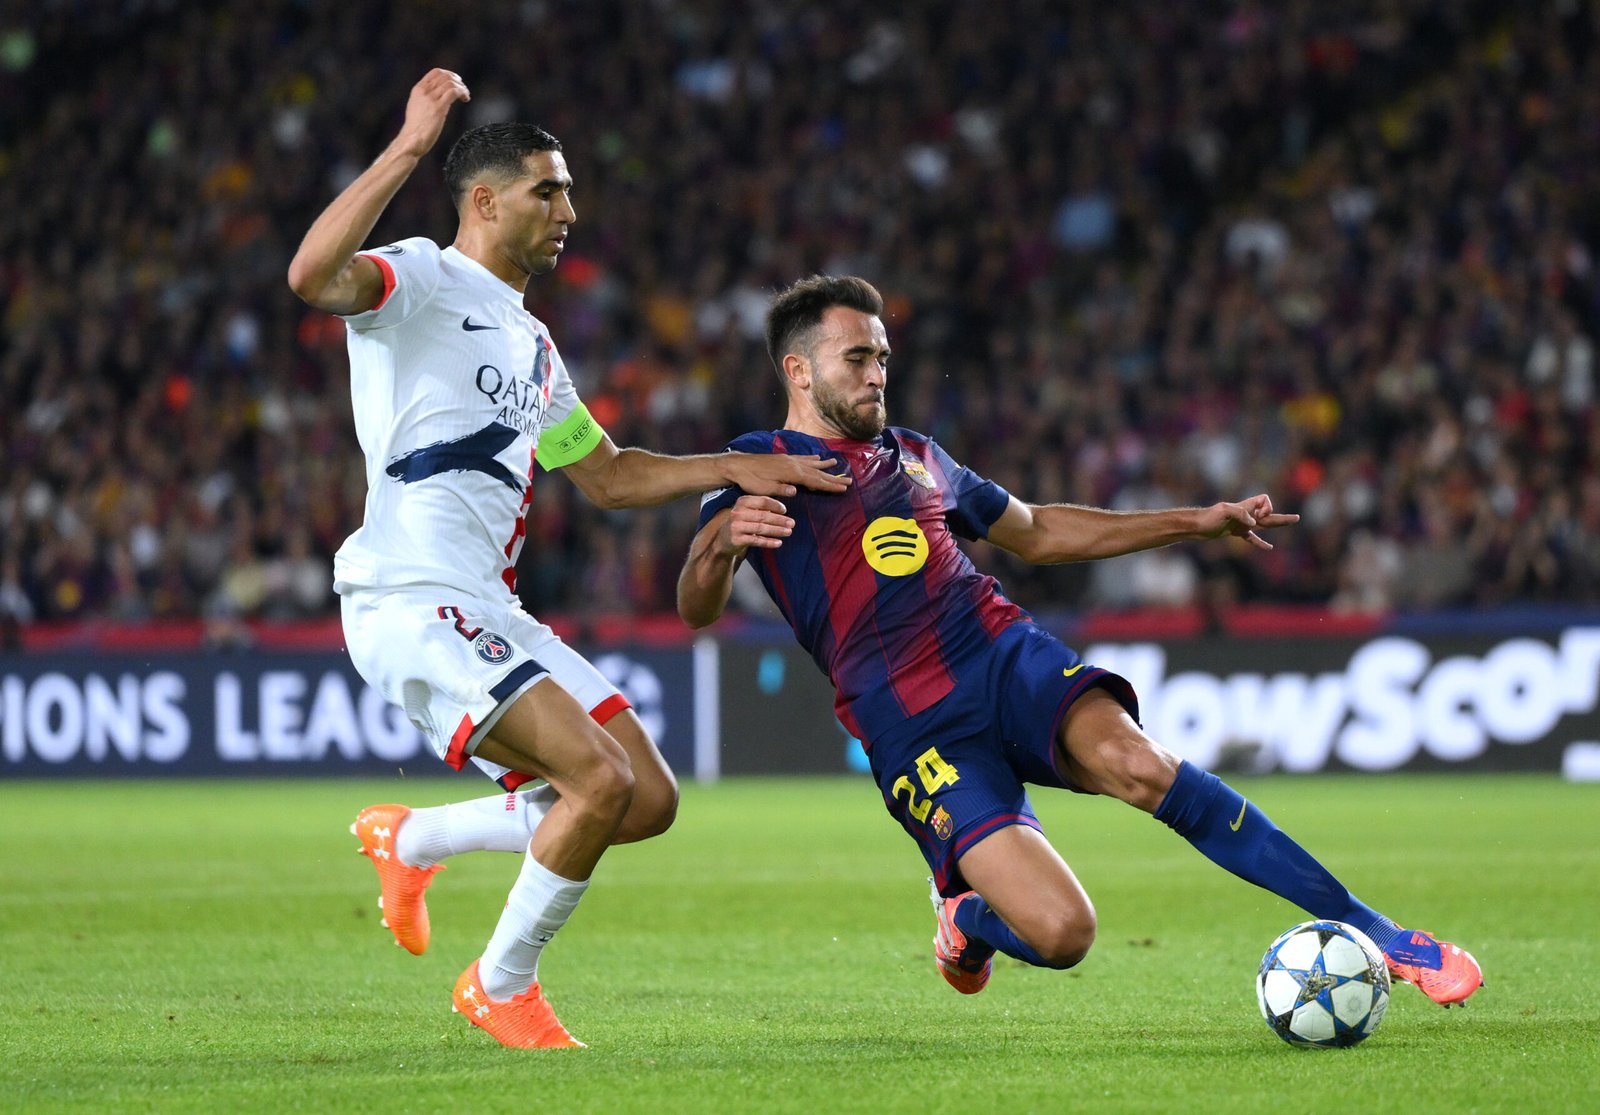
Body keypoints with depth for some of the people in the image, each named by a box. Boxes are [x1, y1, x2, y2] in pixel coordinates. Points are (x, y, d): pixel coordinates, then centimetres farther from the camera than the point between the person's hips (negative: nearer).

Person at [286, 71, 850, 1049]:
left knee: (649, 801, 3)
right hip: (413, 601, -9)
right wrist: (410, 148, -28)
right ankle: (501, 987, -2)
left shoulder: (532, 343, 24)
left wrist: (735, 468, 21)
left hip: (491, 616, 9)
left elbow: (609, 474, 33)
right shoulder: (422, 282, -4)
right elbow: (312, 274, -26)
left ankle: (410, 840, 19)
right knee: (600, 777, -21)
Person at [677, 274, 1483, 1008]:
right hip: (913, 728, -4)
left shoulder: (914, 457, 24)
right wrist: (720, 541, -32)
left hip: (1009, 655, 4)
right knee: (1061, 933, -22)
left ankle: (1375, 933, -28)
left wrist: (1198, 521, 32)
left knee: (1134, 763, -31)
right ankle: (967, 920, 17)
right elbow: (697, 610, -8)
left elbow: (1035, 533, 35)